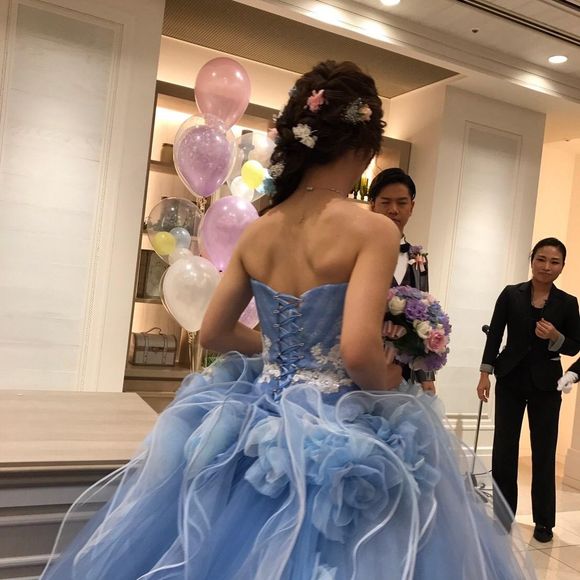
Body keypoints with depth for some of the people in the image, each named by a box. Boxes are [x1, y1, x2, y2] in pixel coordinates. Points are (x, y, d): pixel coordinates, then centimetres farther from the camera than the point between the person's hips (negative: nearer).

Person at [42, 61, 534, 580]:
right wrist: (388, 382, -5)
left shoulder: (257, 232, 1)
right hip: (338, 437, -5)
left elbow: (214, 333, 7)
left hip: (258, 427, 6)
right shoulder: (372, 229, -16)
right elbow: (359, 353, -26)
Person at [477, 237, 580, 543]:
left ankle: (544, 521, 23)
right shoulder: (511, 294, -1)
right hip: (510, 381, 0)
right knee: (503, 450, 4)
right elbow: (494, 335, 1)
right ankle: (503, 516, 19)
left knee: (544, 453, 7)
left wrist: (555, 337, -17)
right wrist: (485, 373, -4)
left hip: (545, 385, 0)